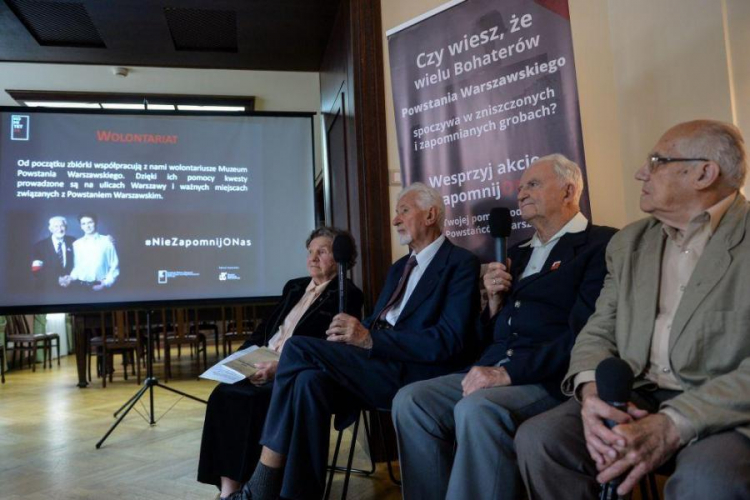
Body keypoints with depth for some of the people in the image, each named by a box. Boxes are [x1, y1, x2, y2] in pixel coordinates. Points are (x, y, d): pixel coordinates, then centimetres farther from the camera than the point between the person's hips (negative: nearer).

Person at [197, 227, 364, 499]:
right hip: (265, 366, 7)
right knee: (224, 393, -20)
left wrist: (280, 366, -24)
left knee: (252, 399, -30)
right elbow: (266, 327, 19)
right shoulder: (294, 286, 21)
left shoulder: (348, 294, -3)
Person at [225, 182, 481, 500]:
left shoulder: (461, 264, -3)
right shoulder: (399, 267, 24)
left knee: (299, 349, -20)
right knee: (310, 381, -23)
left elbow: (449, 342, -15)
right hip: (378, 364, 7)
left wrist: (371, 340, -21)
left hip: (417, 373, -7)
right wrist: (352, 333, -4)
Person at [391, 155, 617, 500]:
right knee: (410, 400, -12)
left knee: (477, 409, -33)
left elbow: (583, 332, -15)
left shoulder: (600, 245, -1)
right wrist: (494, 300, 2)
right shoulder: (519, 253, 22)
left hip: (552, 379, -7)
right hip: (494, 372, 7)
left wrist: (509, 372, -21)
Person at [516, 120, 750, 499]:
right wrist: (592, 390, -13)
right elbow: (598, 332, 9)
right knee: (537, 439, -19)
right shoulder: (630, 242, 13)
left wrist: (672, 425, -25)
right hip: (635, 400, 5)